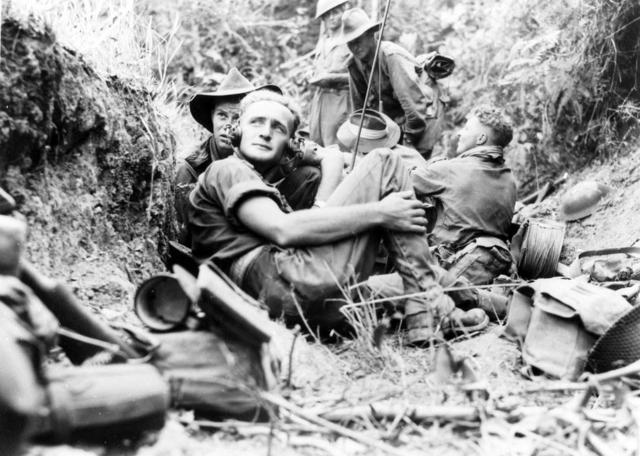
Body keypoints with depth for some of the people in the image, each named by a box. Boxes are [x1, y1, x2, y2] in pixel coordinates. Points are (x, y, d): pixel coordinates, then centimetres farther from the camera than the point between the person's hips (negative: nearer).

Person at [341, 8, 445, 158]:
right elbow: (359, 105, 8)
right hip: (393, 118, 7)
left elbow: (415, 99, -28)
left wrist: (410, 139, -24)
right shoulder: (353, 65, -4)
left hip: (424, 115, -7)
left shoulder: (392, 56, -25)